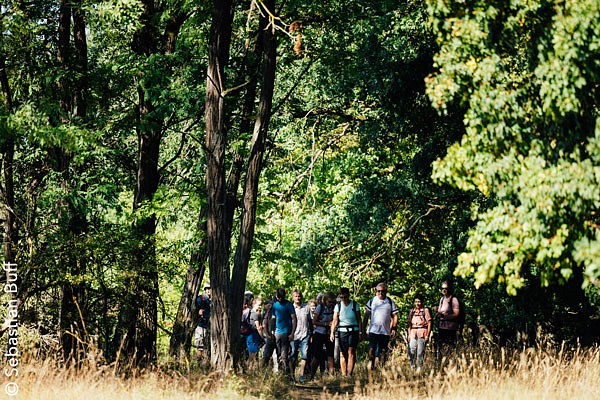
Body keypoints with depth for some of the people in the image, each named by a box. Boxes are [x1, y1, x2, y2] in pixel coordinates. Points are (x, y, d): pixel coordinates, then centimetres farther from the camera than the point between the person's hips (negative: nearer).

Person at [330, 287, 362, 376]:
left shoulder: (355, 305, 3)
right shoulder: (338, 306, 5)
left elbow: (359, 320, 5)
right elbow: (335, 321, 1)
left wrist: (360, 332, -1)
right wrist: (332, 333, -9)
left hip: (353, 331, -1)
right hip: (342, 331, 1)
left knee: (351, 351, -13)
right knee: (343, 354, -1)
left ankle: (350, 374, -16)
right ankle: (343, 375, 2)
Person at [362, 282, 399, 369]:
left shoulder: (390, 302, 7)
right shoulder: (372, 301, 6)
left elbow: (395, 316, 9)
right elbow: (366, 316, 9)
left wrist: (394, 328, -4)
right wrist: (363, 330, 5)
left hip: (386, 332, 1)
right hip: (373, 330, -1)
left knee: (383, 351, 3)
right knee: (372, 349, -10)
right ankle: (372, 367, -2)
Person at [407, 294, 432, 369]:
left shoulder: (425, 310, 1)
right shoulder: (412, 311, 12)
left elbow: (429, 324, -1)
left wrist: (427, 335, -7)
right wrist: (409, 334, 9)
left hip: (422, 333, -3)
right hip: (413, 332, 3)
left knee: (420, 353, -1)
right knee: (411, 351, -6)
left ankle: (419, 367, 6)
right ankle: (412, 366, 5)